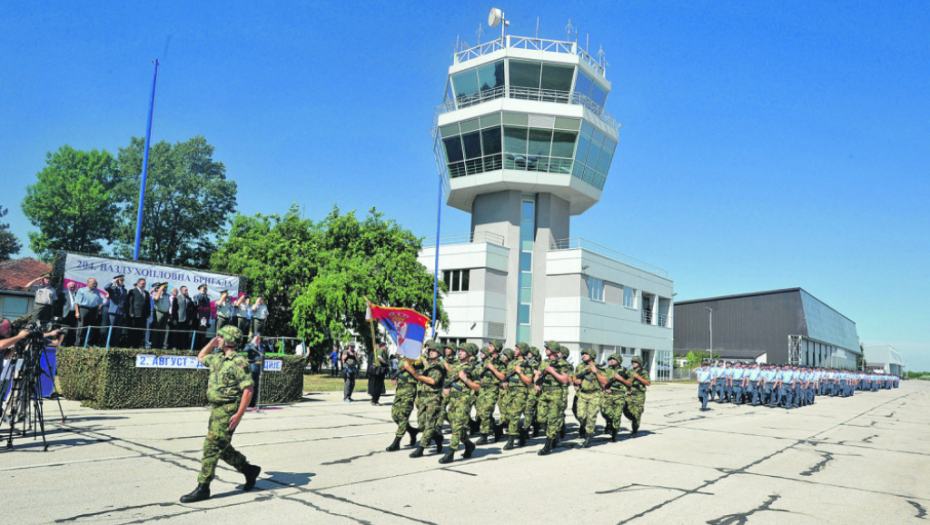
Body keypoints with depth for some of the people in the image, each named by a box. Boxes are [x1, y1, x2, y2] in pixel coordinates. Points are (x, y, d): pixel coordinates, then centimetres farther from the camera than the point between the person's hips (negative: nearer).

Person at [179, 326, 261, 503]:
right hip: (216, 409, 9)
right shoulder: (218, 358, 11)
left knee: (211, 447, -5)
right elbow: (201, 357, 32)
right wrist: (213, 342, 15)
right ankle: (249, 470, 28)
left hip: (228, 411, -9)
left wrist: (239, 414, -23)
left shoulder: (238, 362, -16)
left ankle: (203, 488, 4)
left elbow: (248, 389, -19)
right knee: (222, 448, 15)